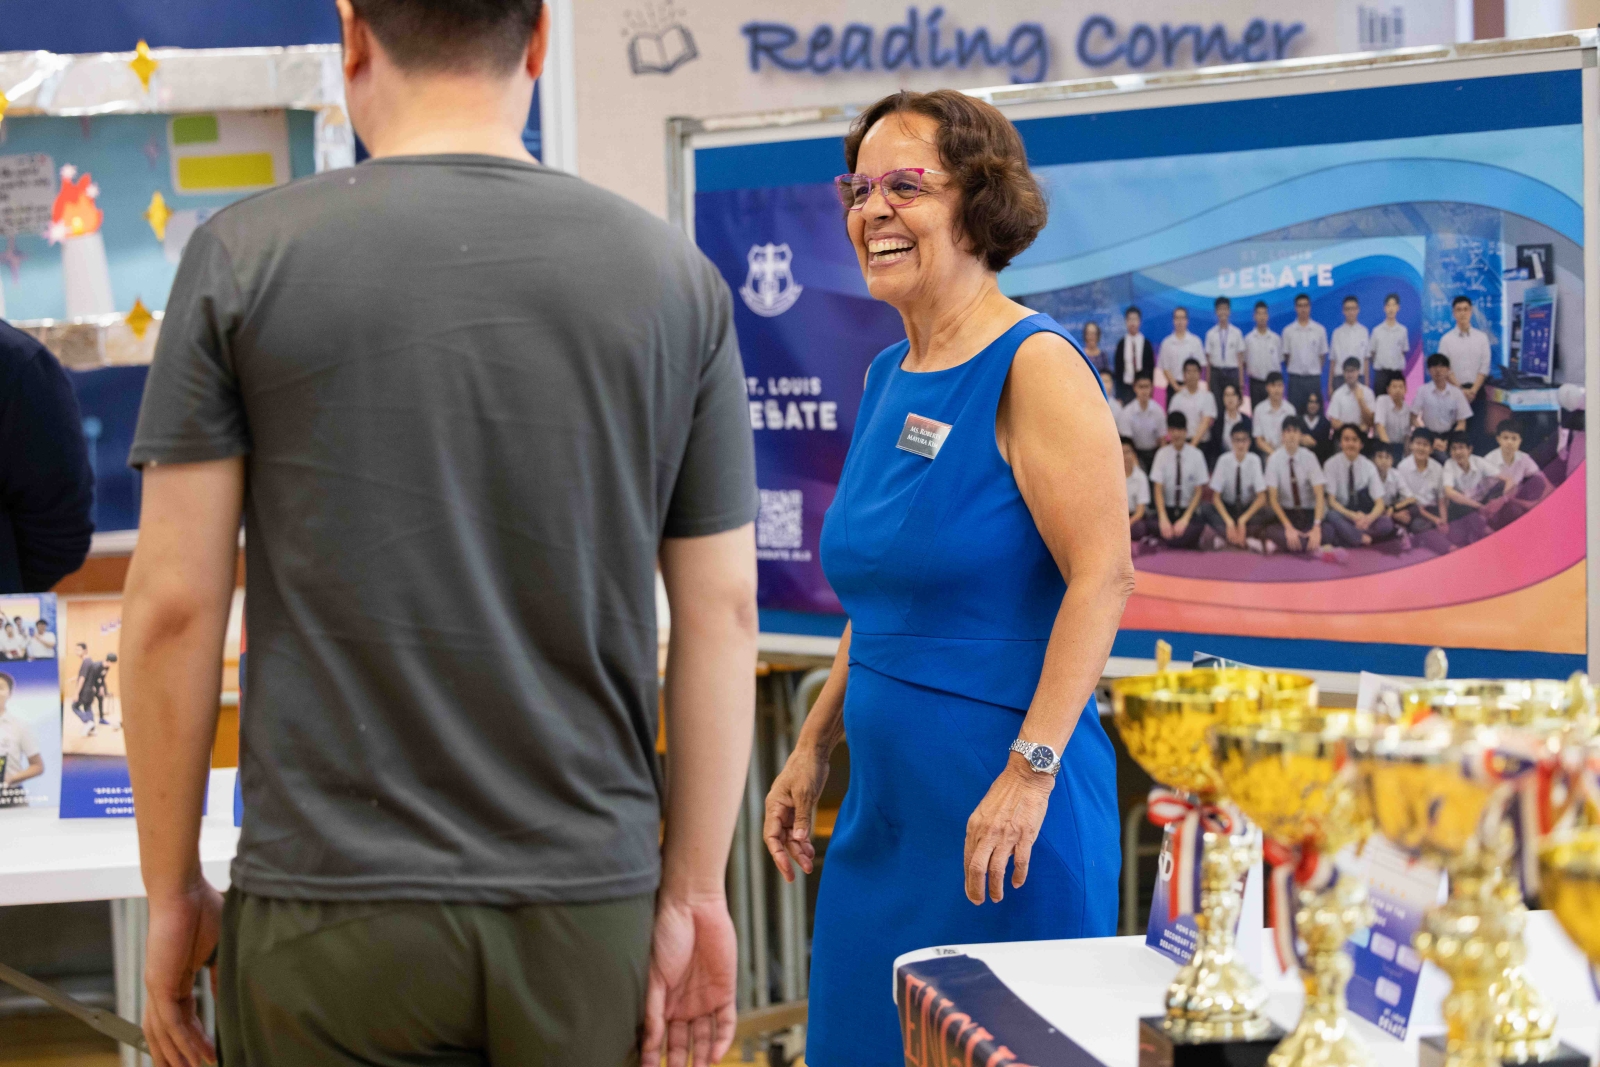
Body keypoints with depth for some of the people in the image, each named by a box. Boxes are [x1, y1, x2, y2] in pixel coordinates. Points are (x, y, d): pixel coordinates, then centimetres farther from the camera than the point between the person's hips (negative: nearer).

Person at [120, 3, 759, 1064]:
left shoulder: (243, 256, -3)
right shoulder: (674, 273, 3)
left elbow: (173, 606, -4)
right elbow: (723, 612, 2)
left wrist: (173, 893, 5)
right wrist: (695, 892, 7)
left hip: (334, 913, -2)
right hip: (588, 902, 2)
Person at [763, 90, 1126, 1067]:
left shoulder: (1033, 365, -12)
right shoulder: (890, 375, 13)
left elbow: (1104, 576, -19)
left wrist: (1029, 771, -24)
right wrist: (813, 749, 18)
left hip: (997, 809, -8)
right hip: (887, 795, 8)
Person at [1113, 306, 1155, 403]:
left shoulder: (1146, 344, 2)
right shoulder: (1121, 344, 4)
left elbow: (1151, 367, 5)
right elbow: (1117, 368, 5)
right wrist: (1118, 395, 1)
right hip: (1125, 387, 0)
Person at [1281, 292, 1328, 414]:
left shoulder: (1320, 330, 3)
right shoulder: (1288, 331, 3)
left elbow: (1323, 355, 8)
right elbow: (1286, 355, 7)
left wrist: (1316, 370, 5)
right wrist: (1293, 368, 4)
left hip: (1314, 377, 0)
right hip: (1295, 377, 0)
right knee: (1295, 412, 0)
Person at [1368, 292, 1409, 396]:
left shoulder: (1402, 331, 3)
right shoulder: (1377, 330, 1)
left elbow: (1404, 351, 12)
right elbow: (1371, 352, 8)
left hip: (1397, 371, 1)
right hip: (1381, 372, -1)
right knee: (1380, 400, -4)